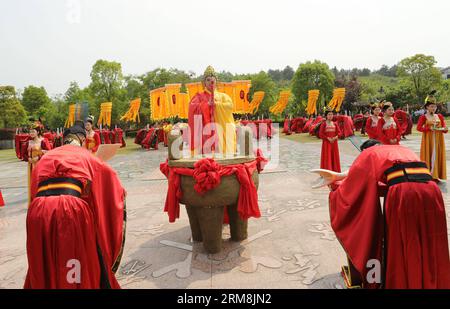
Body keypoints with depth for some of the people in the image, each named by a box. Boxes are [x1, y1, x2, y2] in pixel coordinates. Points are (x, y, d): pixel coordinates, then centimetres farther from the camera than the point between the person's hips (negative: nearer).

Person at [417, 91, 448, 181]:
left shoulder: (440, 116, 9)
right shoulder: (423, 117, -3)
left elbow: (444, 128, 7)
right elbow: (418, 128, -15)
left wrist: (444, 129, -15)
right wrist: (429, 128, -24)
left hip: (438, 140, 4)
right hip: (428, 140, -4)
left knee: (437, 156, 5)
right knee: (429, 156, -3)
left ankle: (436, 175, 13)